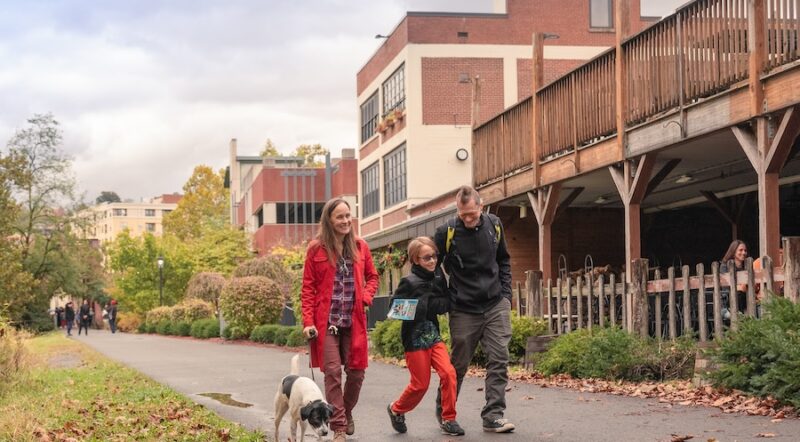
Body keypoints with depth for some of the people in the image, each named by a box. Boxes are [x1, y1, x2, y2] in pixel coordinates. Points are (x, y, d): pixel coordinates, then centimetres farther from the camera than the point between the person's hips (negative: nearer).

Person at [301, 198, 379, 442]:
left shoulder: (360, 246, 8)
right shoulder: (316, 248, 0)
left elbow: (372, 276, 19)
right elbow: (308, 288, 0)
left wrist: (366, 296, -2)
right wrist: (308, 322, -8)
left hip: (354, 321, 3)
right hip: (326, 321, -3)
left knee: (356, 371, 4)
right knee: (332, 373, -7)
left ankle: (346, 413, 30)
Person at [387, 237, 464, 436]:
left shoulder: (438, 278, 4)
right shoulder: (409, 282, -11)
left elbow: (447, 303, 7)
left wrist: (433, 304, -12)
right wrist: (419, 307, -20)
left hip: (433, 334, 5)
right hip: (415, 337, -5)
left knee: (448, 372, -11)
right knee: (421, 384, 1)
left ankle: (448, 420, 1)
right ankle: (396, 409, 28)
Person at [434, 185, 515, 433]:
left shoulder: (494, 226, 1)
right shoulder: (447, 232, -11)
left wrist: (506, 294, 8)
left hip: (496, 306, 3)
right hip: (464, 310, -3)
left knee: (499, 359, -6)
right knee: (459, 364, 7)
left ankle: (493, 415, -3)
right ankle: (443, 412, 26)